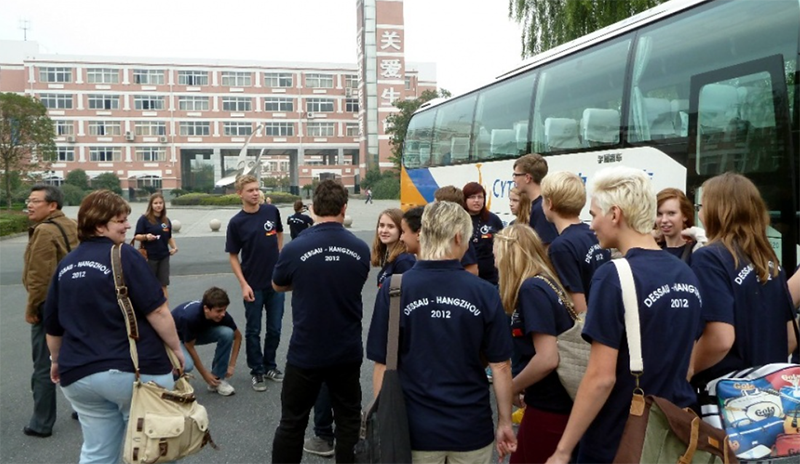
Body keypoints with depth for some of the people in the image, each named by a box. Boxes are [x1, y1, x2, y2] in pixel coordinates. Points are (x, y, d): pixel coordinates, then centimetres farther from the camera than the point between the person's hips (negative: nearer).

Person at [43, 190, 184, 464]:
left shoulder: (65, 265, 9)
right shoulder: (123, 254, -12)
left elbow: (53, 325, 17)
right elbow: (156, 311, -17)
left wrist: (58, 361, 32)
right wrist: (176, 348, -4)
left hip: (79, 374, 6)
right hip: (136, 369, -6)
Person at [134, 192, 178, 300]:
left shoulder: (166, 220, 7)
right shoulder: (144, 219, -8)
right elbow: (137, 236, -7)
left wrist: (174, 247, 1)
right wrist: (146, 236, -25)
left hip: (164, 257, 4)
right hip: (149, 257, -4)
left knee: (163, 286, 5)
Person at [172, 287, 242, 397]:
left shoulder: (222, 315, -25)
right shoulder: (190, 317, -40)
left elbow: (237, 336, -8)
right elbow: (190, 347, -26)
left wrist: (231, 365, -10)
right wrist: (205, 374, -19)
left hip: (200, 332, 5)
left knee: (227, 333, -24)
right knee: (187, 365, -35)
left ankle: (217, 378, -9)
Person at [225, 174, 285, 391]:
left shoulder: (272, 211, -2)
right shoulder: (236, 223, -10)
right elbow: (233, 256, -5)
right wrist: (244, 285, -13)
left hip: (276, 281, 3)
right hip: (254, 285, -3)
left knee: (275, 328, 13)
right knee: (253, 331, 8)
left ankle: (270, 365, 31)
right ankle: (257, 371, 23)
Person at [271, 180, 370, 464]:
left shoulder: (295, 248, -15)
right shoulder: (361, 249, -8)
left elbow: (278, 286, 5)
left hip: (305, 352, -2)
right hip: (347, 352, 2)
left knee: (292, 423, 13)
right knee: (349, 421, 16)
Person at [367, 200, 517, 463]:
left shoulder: (393, 290, -11)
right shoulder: (484, 292, -9)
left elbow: (383, 365, -7)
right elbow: (501, 365, -5)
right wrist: (504, 423, 8)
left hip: (416, 428, 0)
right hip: (472, 427, 1)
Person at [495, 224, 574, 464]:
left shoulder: (531, 289, -19)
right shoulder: (545, 283, 7)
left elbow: (547, 359, -25)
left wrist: (512, 387, -11)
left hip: (549, 407, -8)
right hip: (557, 402, 8)